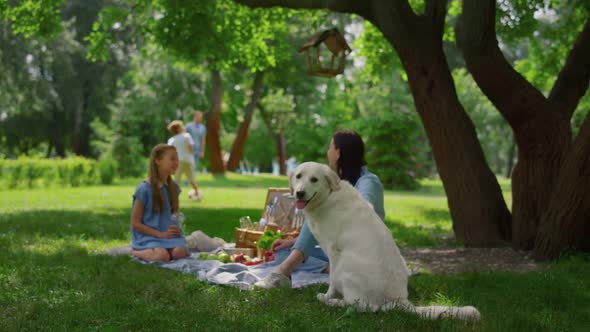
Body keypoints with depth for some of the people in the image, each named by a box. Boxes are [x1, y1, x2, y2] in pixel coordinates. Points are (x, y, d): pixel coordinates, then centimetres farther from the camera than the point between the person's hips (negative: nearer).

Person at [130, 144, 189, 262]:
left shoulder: (173, 188, 10)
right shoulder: (144, 189, -8)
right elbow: (135, 223, -8)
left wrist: (176, 228, -2)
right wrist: (160, 234, -16)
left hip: (169, 234, 4)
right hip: (147, 237, -4)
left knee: (180, 252, -28)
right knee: (162, 256, -33)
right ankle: (136, 251, -3)